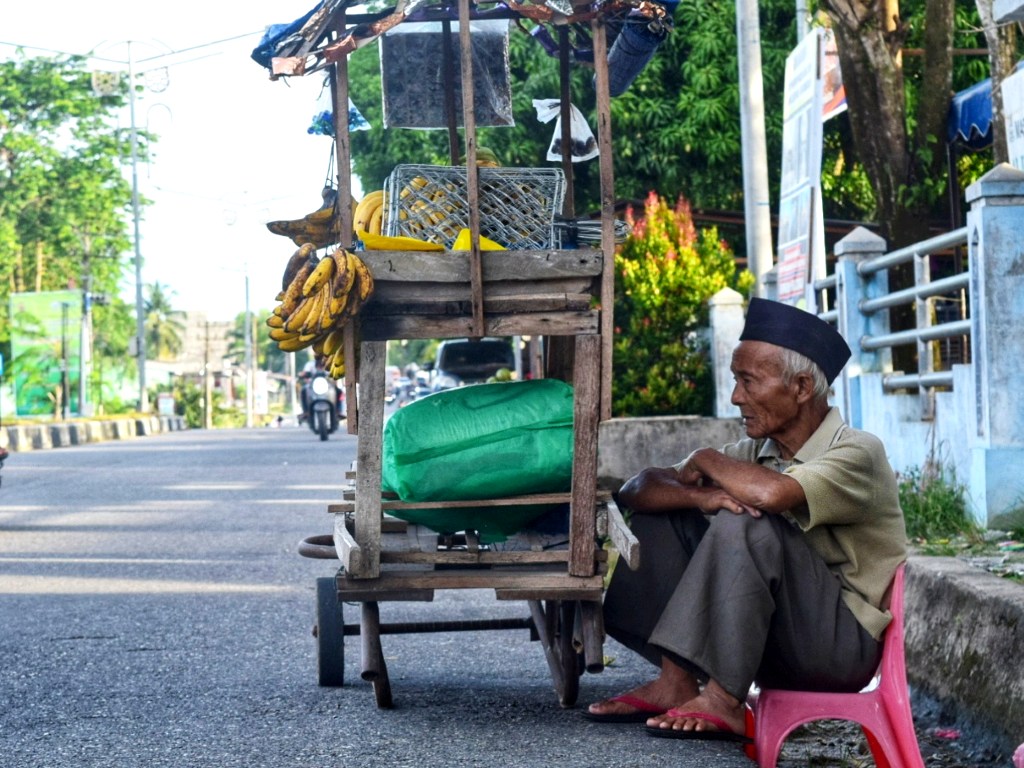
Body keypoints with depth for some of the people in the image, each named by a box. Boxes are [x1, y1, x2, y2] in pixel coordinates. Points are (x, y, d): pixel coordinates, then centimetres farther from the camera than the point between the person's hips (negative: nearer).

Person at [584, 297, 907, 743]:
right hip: (773, 645, 7)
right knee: (659, 515, 3)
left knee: (746, 524, -29)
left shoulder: (857, 452, -12)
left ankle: (723, 701, -28)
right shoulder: (752, 453, 8)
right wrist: (699, 494, -20)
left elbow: (771, 493, -33)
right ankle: (677, 682, -8)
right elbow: (636, 490, 2)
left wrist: (707, 461, -12)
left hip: (843, 644, -7)